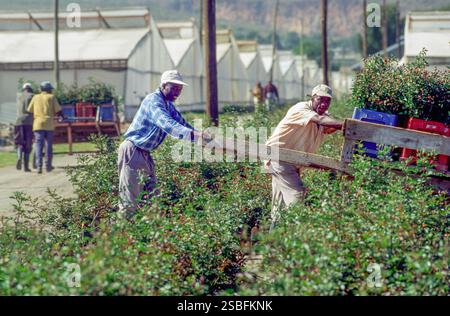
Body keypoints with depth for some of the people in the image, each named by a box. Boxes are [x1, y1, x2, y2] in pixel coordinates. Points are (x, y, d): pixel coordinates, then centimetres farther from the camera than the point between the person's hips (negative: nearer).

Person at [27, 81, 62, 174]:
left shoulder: (35, 97, 11)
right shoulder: (51, 97, 5)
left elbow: (29, 111, 9)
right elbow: (58, 111, -2)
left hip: (38, 124, 1)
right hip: (49, 124, -1)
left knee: (38, 145, -3)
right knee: (49, 145, 9)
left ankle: (39, 165, -18)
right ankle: (48, 166, 12)